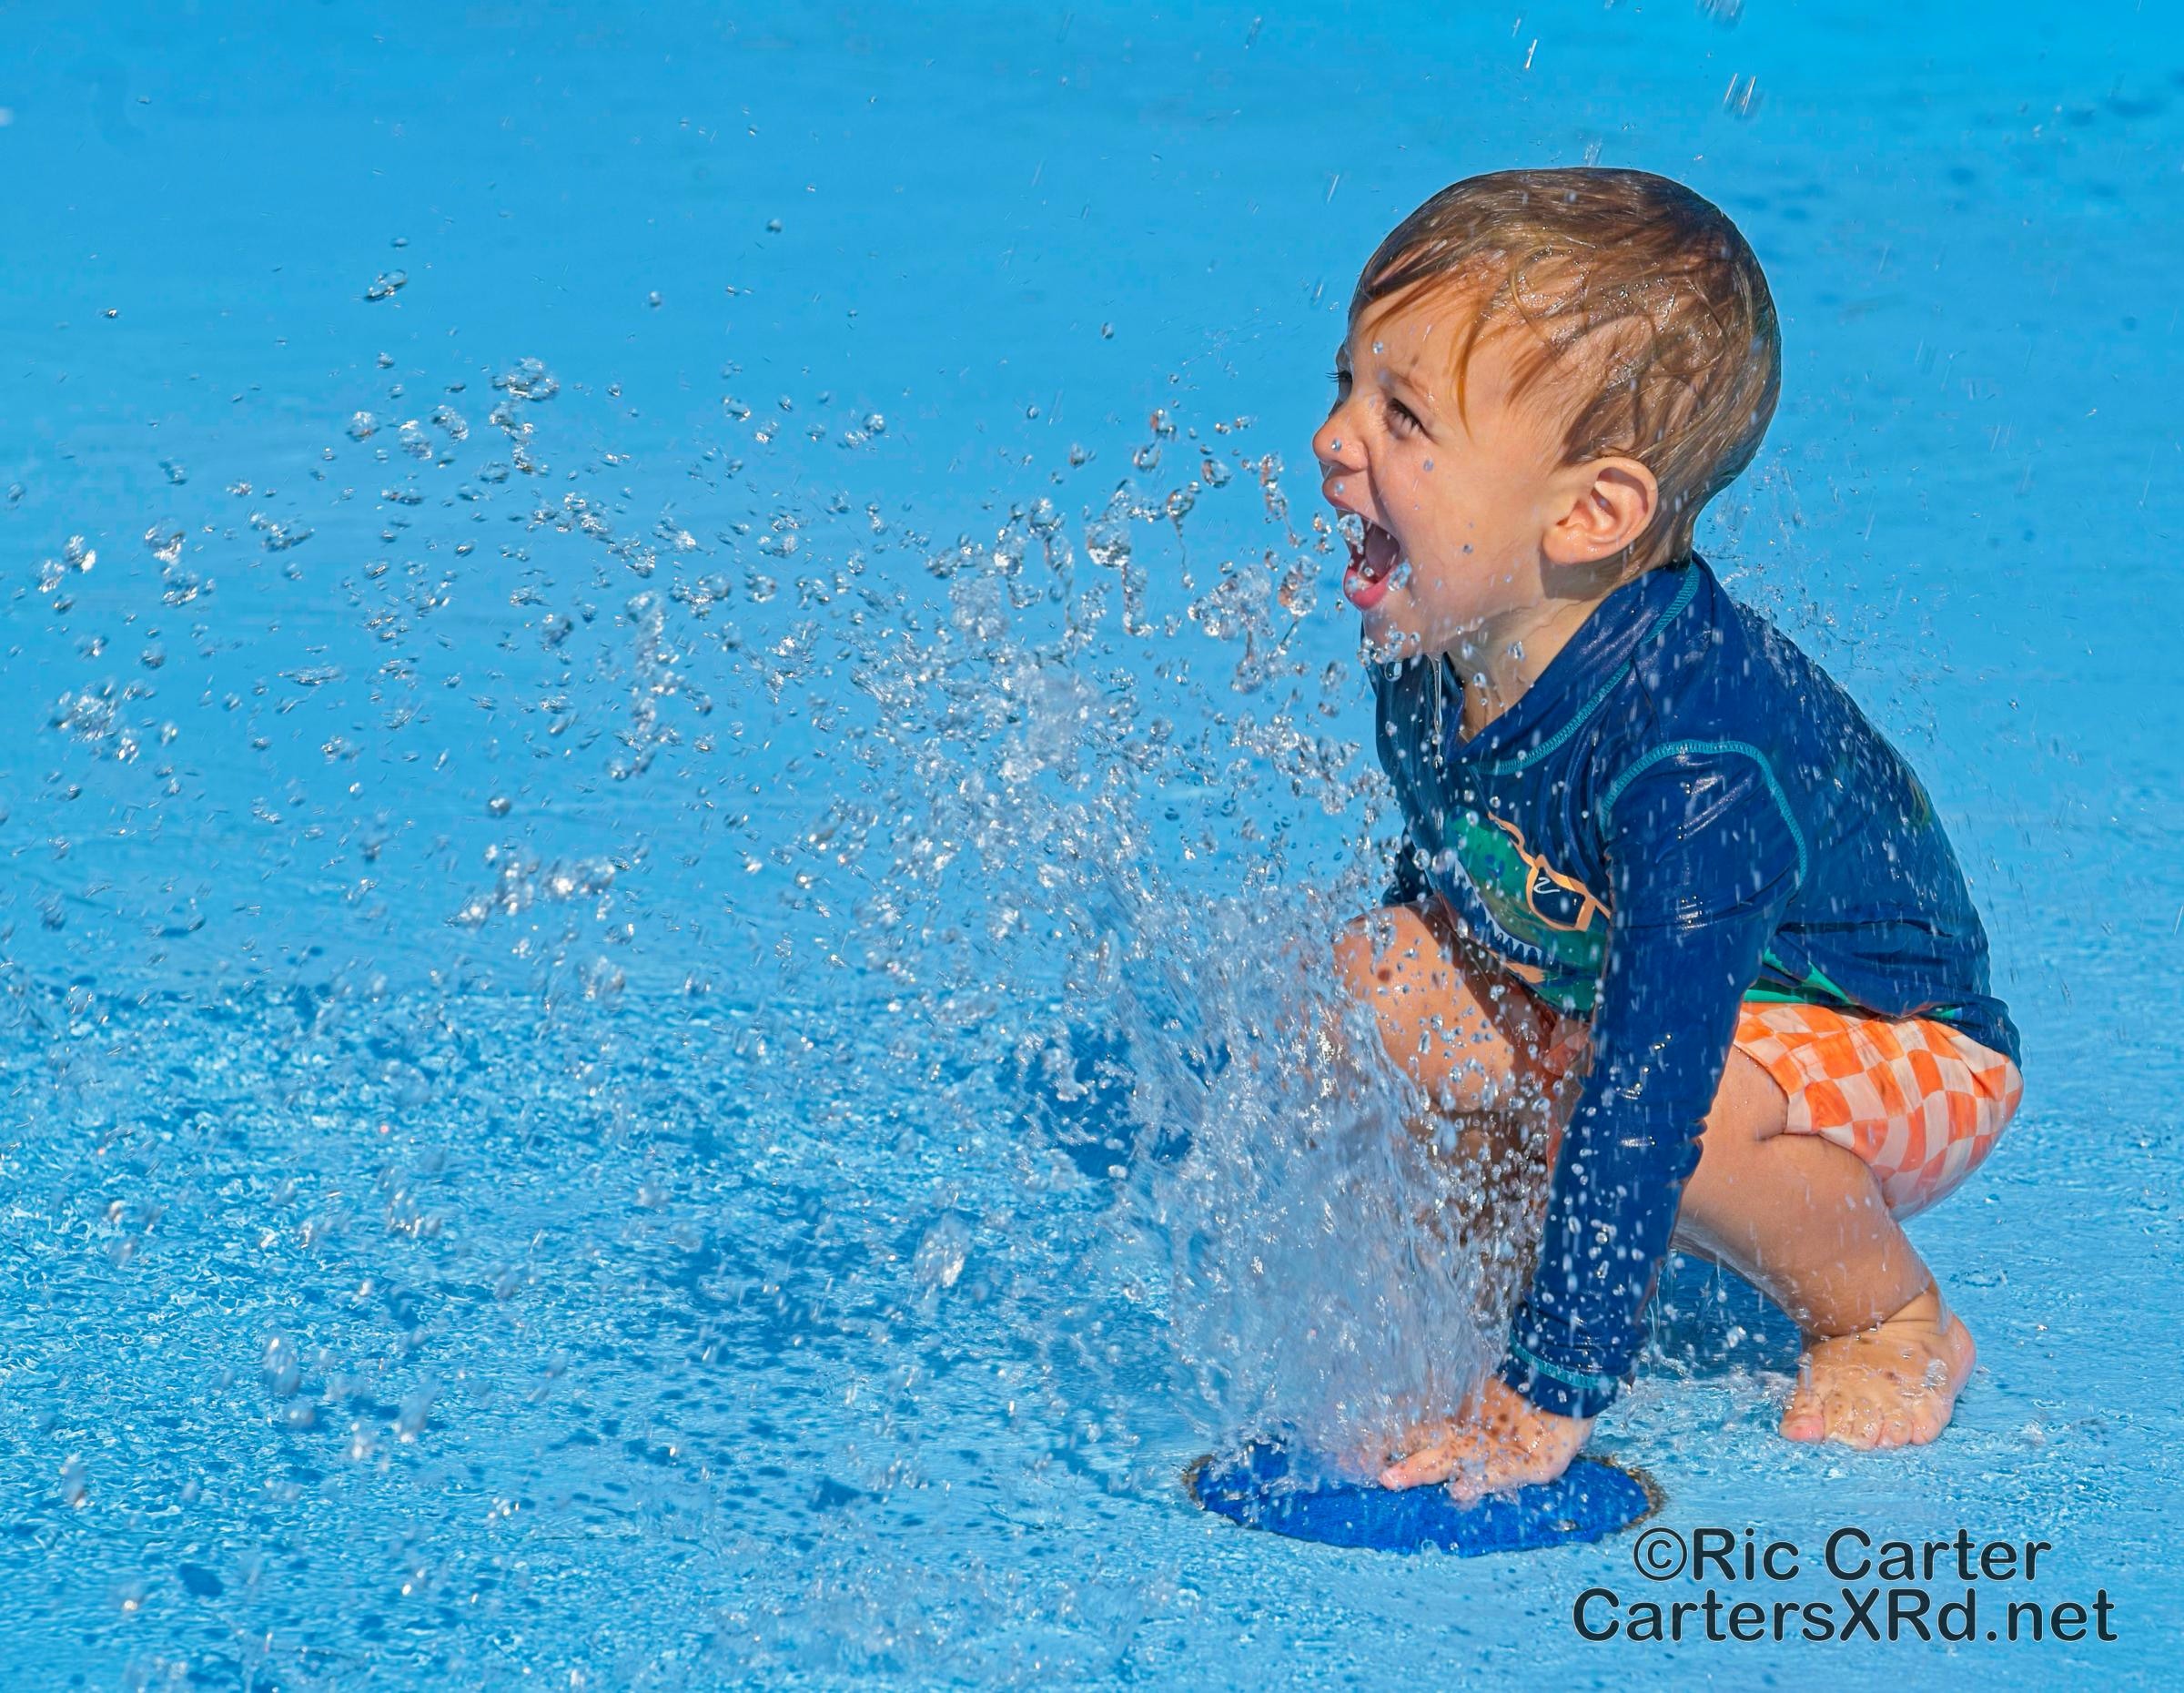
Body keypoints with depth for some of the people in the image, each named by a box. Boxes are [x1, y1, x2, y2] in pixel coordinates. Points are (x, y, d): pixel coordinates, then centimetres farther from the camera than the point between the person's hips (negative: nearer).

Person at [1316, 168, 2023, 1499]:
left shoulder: (1699, 758, -38)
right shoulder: (1428, 664, -14)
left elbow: (1648, 1094, -39)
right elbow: (1442, 877, 6)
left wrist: (1545, 1400, -38)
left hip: (1898, 1060, -7)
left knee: (1650, 1101, -36)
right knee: (1378, 972, -13)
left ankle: (1894, 1325, -8)